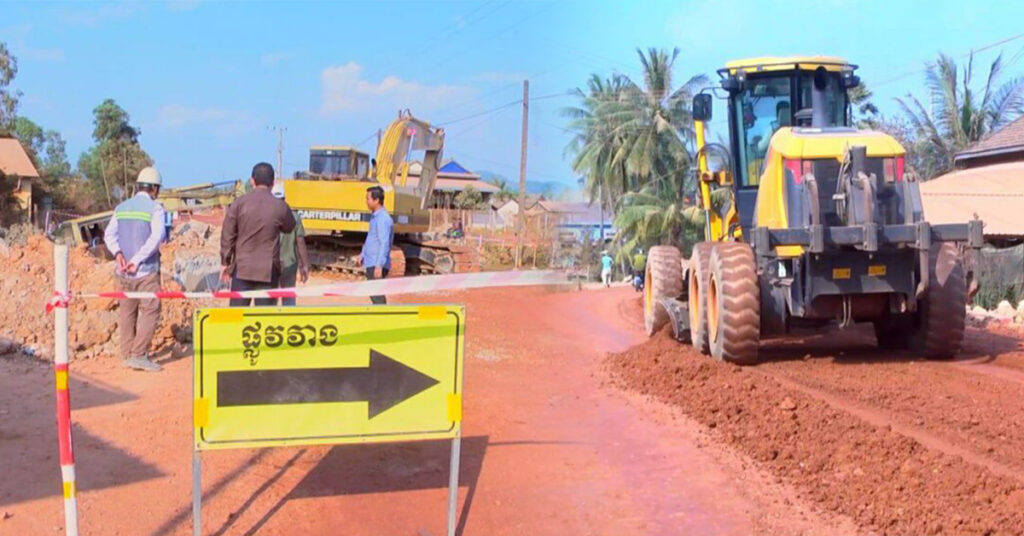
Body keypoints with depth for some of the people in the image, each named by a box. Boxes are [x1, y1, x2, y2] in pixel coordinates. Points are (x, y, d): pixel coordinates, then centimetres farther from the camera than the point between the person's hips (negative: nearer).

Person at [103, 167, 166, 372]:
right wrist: (138, 260, -17)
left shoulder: (121, 207, 13)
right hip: (146, 270, -6)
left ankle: (127, 354, 15)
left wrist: (117, 253, -10)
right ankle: (139, 355, -9)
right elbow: (156, 237, -18)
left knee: (126, 312, 12)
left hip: (123, 271, 6)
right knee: (150, 311, -3)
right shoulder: (155, 208, -5)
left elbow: (109, 234, 2)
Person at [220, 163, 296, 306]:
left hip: (242, 268, 1)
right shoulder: (280, 206, -5)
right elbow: (289, 228, 14)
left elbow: (227, 235, 0)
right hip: (268, 270, -1)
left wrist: (225, 262, 9)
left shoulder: (239, 203, -3)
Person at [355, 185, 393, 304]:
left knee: (377, 295, -8)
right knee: (374, 295, 16)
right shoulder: (375, 216, 14)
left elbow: (385, 244, -22)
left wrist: (379, 265, -26)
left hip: (377, 265, -10)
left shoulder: (383, 219, -17)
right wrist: (362, 255, 24)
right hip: (371, 263, 10)